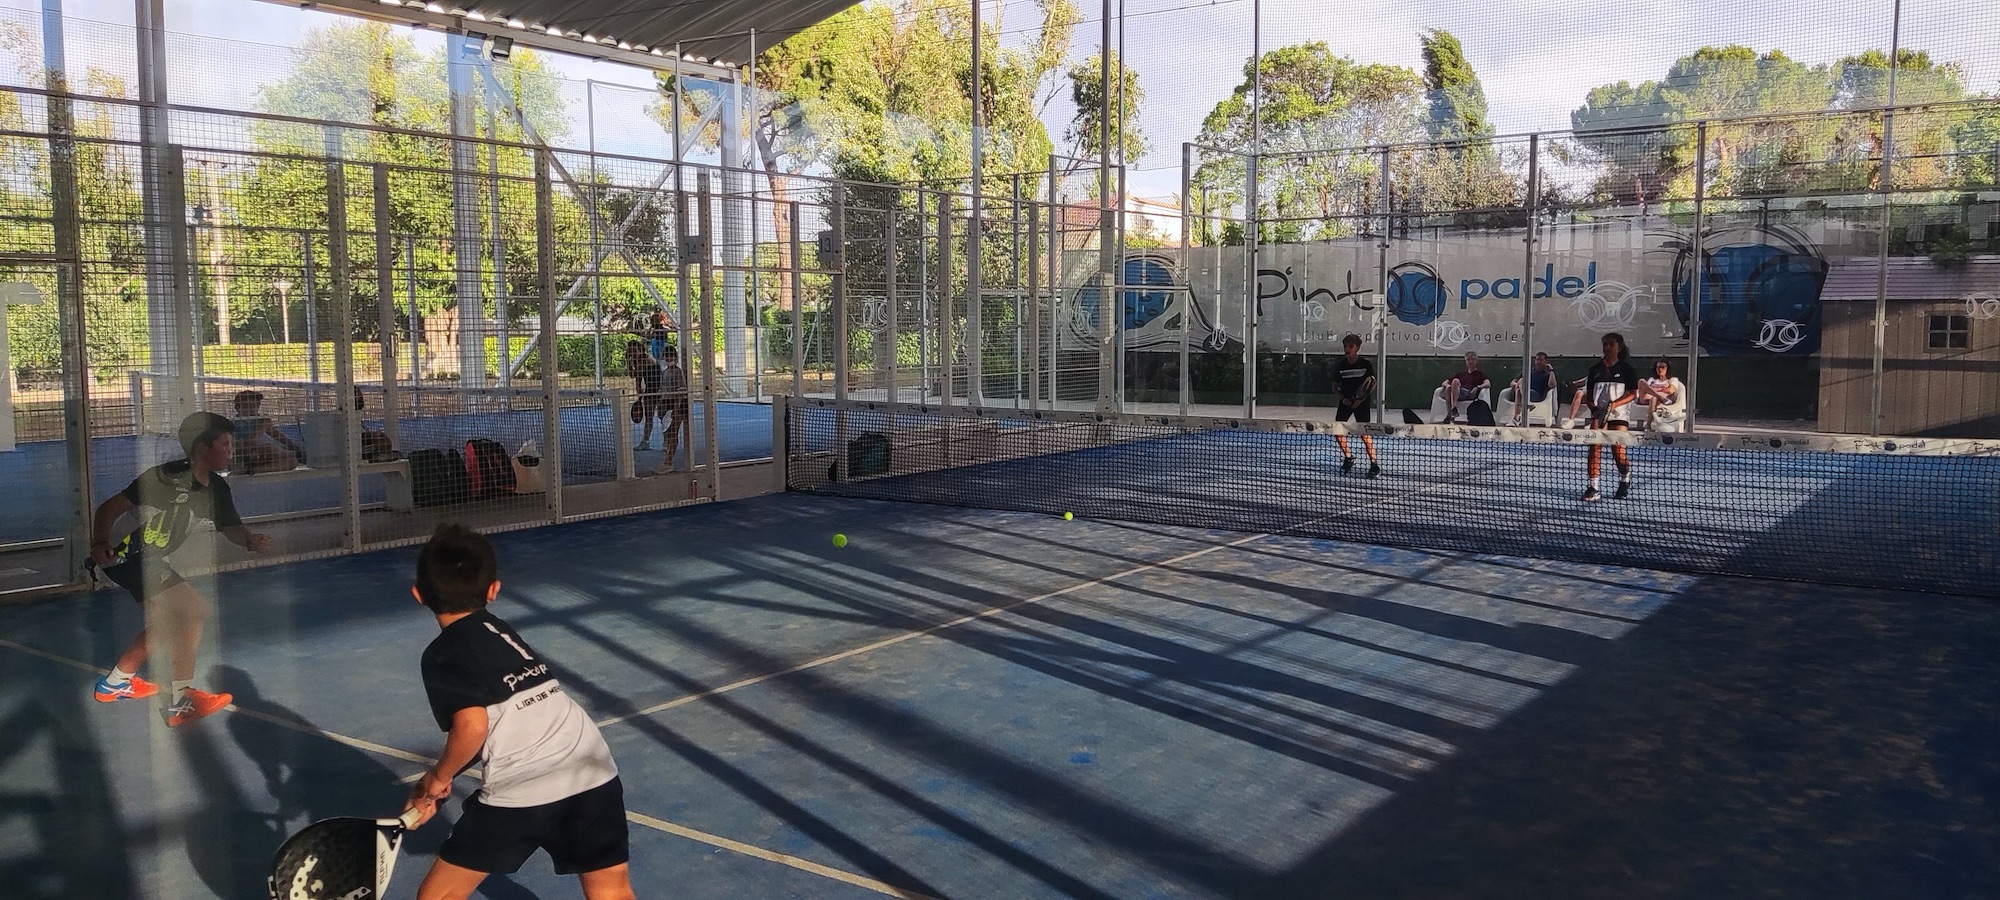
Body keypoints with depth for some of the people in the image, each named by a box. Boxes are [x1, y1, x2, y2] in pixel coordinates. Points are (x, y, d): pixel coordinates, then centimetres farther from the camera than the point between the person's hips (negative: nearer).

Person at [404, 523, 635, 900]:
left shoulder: (442, 654, 2)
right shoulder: (498, 630, 22)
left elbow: (472, 727, -14)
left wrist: (439, 776, 6)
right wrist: (435, 789, 25)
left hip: (522, 794, -6)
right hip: (594, 776, 6)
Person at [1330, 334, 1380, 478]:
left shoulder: (1366, 364, -11)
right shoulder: (1340, 365, -3)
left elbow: (1372, 384, -6)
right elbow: (1335, 385, 6)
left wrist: (1360, 400, -15)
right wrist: (1343, 398, -11)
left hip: (1361, 401, -4)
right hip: (1346, 400, 4)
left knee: (1364, 431, -14)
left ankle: (1375, 464, -9)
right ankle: (1348, 458, 20)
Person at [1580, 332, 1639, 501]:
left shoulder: (1626, 368, 2)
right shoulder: (1595, 369, 10)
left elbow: (1633, 393, -2)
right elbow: (1589, 393, 13)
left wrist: (1615, 404, -17)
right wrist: (1593, 407, -7)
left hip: (1619, 415, -2)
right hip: (1599, 414, 2)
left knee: (1618, 452, -4)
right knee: (1595, 447, -13)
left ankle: (1625, 483, 24)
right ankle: (1593, 487, -12)